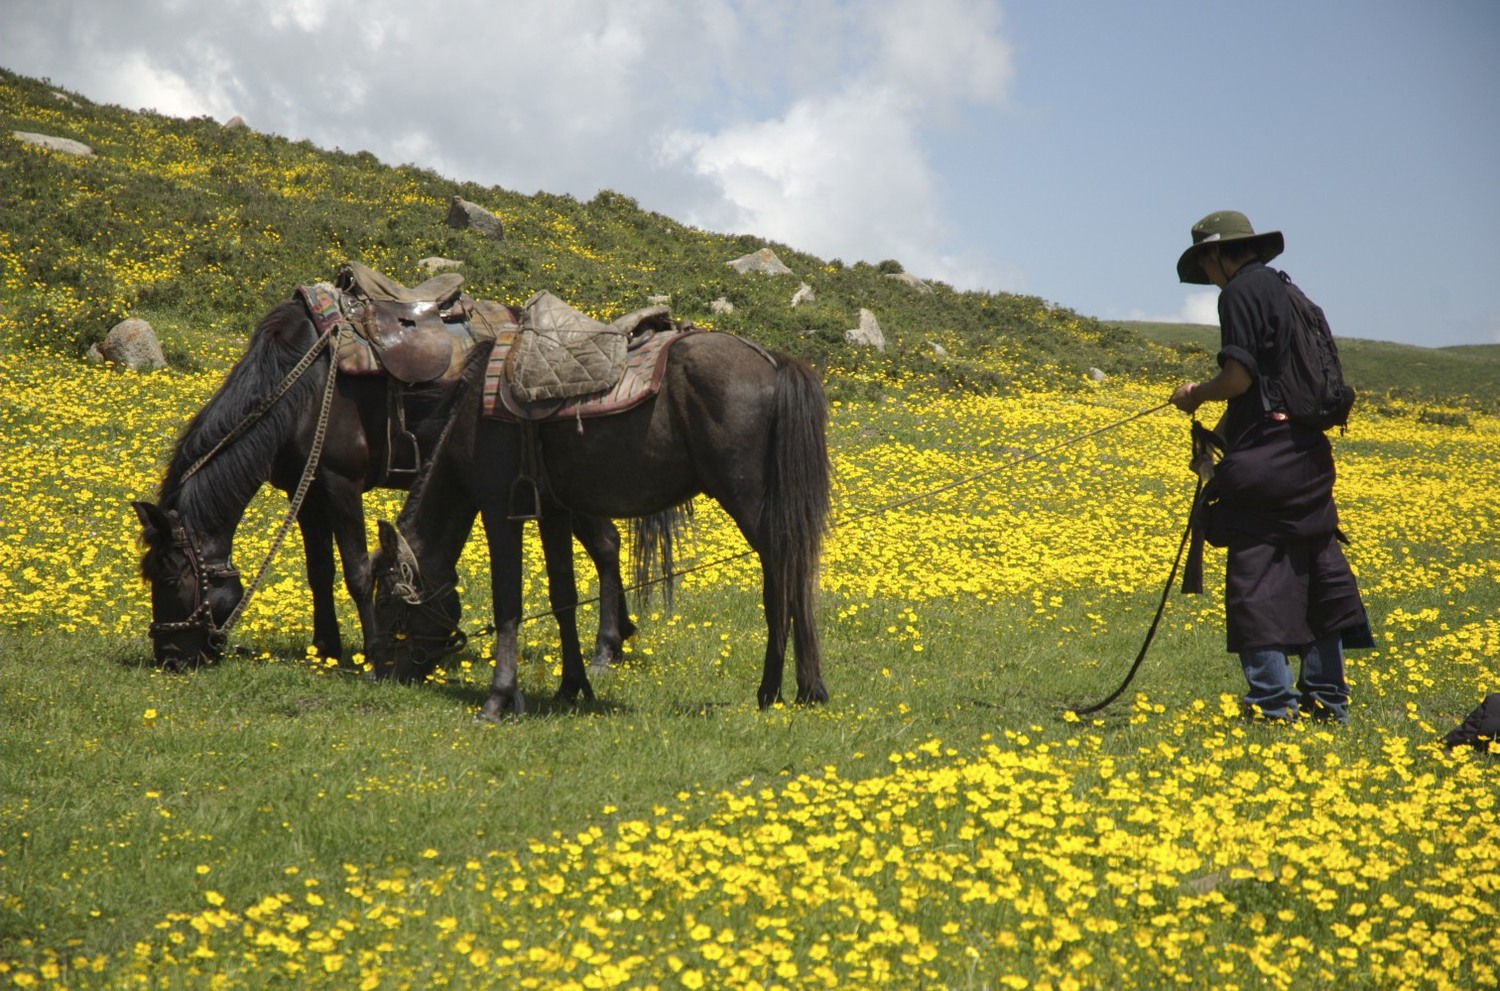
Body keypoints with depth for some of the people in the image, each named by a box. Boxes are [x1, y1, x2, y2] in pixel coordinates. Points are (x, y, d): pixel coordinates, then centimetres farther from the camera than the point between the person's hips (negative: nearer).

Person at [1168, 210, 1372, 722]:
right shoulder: (1287, 290, 19)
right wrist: (1219, 436, 19)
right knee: (1315, 568, 11)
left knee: (1256, 574, -4)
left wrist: (1195, 394, 3)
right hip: (1309, 451, 9)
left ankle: (1273, 700, -6)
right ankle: (1326, 696, 14)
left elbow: (1239, 378, -16)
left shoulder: (1240, 292, -8)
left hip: (1265, 456, -9)